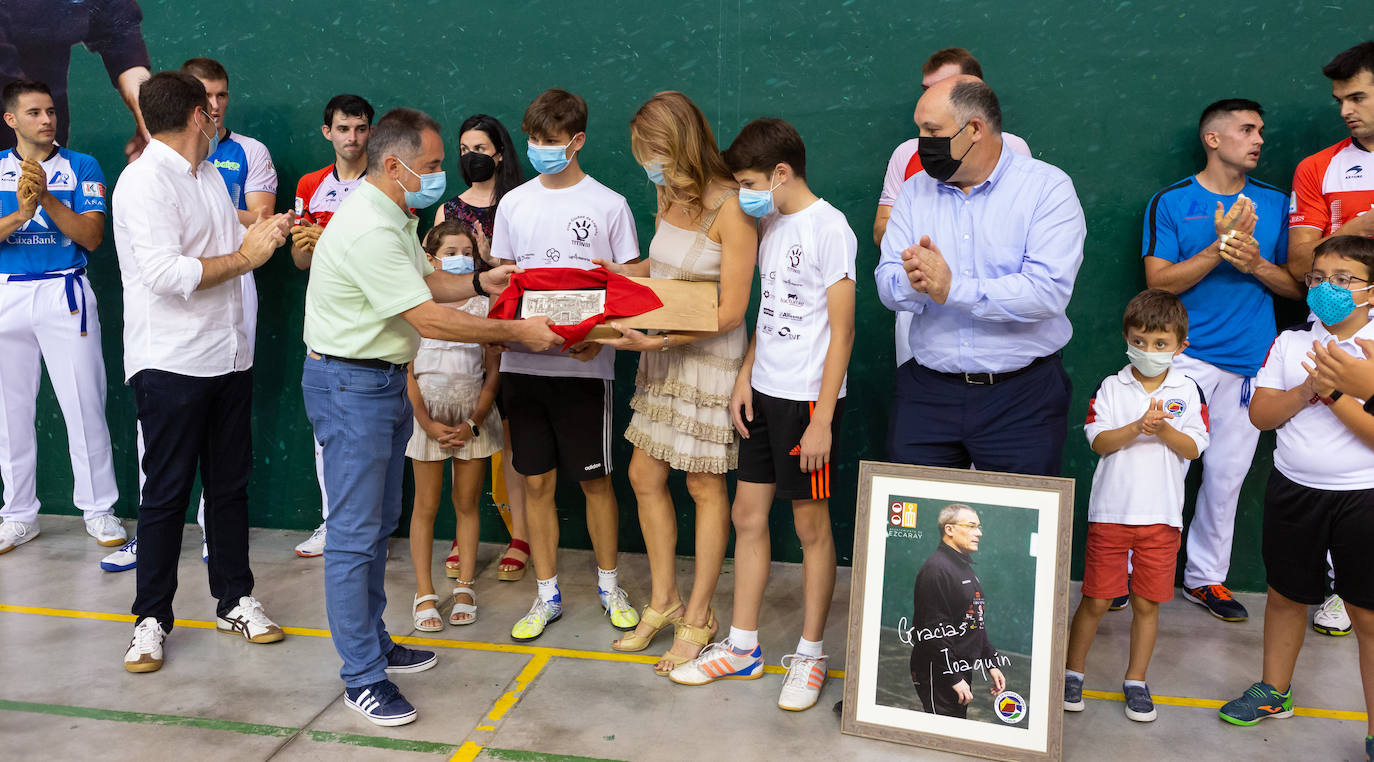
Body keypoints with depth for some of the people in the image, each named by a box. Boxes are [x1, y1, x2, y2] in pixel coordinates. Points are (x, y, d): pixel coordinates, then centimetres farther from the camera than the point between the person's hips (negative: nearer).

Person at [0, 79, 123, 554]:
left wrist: (47, 198, -17)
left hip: (64, 293, -2)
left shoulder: (81, 167, 3)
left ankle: (98, 509, 9)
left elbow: (92, 236, -6)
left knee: (84, 405, -3)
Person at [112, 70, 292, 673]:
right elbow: (165, 273, -22)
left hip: (228, 354, 8)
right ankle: (152, 618, 14)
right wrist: (244, 256, -14)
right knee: (166, 492, 1)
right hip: (170, 363, -7)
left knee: (230, 483, 12)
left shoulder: (210, 175, 15)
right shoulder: (144, 181, -12)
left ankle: (235, 601, 24)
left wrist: (265, 236, 4)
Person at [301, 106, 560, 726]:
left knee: (379, 523, 17)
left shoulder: (393, 217, 11)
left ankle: (373, 644, 29)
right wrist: (517, 332, -18)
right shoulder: (368, 229, -23)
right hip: (350, 385, -11)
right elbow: (430, 319, -25)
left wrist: (480, 283, 5)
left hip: (385, 379, 11)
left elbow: (425, 280, 22)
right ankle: (361, 677, 6)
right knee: (355, 534, -3)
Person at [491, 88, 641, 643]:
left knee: (595, 479, 6)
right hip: (523, 362, 3)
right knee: (536, 482, 8)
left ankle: (609, 584, 26)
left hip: (584, 364, -3)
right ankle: (547, 596, 22)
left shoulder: (609, 206, 0)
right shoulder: (514, 203, 10)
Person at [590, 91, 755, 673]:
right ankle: (663, 601, 28)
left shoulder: (731, 208, -19)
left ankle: (699, 617, 21)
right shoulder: (669, 194, 5)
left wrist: (656, 340, -26)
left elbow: (729, 311, -21)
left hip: (710, 359, -8)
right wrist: (612, 271, 6)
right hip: (662, 355, 8)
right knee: (644, 477, 11)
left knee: (705, 488, 5)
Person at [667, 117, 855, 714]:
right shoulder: (770, 225, 12)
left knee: (810, 525, 4)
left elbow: (841, 332, -15)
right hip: (764, 394, 8)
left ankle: (810, 654, 19)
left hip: (808, 399, -8)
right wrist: (746, 376, 8)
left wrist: (822, 419, -17)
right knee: (748, 514, 11)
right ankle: (742, 647, 24)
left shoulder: (828, 228, -13)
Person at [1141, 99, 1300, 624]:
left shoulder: (1275, 202, 11)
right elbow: (1159, 282, -7)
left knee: (1227, 473, 8)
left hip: (1252, 360, 4)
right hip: (1187, 355, -3)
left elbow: (1298, 286, 12)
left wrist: (1257, 264, -7)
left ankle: (1205, 576, 22)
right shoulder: (1171, 202, 1)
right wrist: (1220, 246, -16)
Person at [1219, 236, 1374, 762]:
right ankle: (1274, 692, 38)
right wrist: (1306, 391, -15)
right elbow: (1259, 414, -2)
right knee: (1285, 595, 18)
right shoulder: (1290, 343, 3)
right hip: (1293, 489, 4)